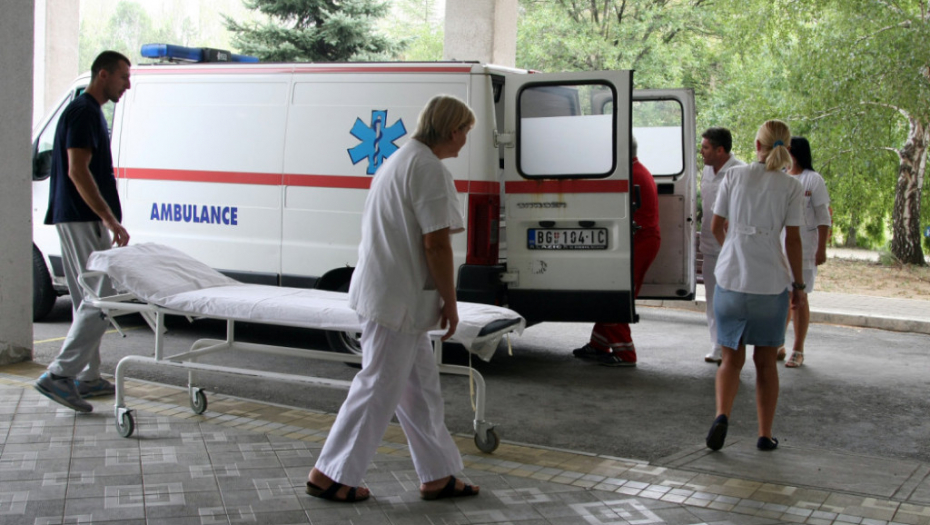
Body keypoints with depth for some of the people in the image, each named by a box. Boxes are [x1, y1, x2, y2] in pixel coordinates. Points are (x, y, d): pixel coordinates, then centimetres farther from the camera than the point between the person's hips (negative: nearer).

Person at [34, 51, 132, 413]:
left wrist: (107, 219, 24)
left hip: (79, 220, 11)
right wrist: (110, 219, -24)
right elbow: (77, 171, -21)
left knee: (89, 302, 13)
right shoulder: (84, 112, -13)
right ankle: (59, 375, -12)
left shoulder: (90, 112, 18)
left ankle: (88, 378, 19)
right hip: (82, 220, -11)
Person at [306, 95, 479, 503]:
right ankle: (329, 476, 8)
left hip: (384, 291, 11)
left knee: (420, 387, 15)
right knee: (379, 389, -1)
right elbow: (436, 244, -19)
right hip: (398, 299, -11)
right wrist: (450, 301, -10)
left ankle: (438, 476, 23)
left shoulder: (399, 160, 18)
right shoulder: (429, 169, -15)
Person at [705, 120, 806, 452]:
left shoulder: (734, 176, 2)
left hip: (731, 278, 1)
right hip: (771, 281, -1)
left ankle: (722, 415, -12)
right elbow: (793, 240, -4)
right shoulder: (790, 186, -2)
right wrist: (798, 285, 6)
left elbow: (716, 227, 8)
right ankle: (765, 434, 17)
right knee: (765, 362, 14)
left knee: (731, 359, 12)